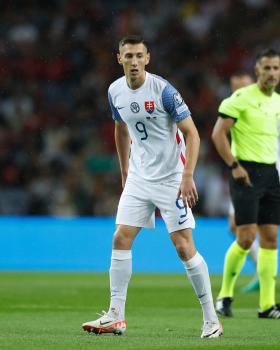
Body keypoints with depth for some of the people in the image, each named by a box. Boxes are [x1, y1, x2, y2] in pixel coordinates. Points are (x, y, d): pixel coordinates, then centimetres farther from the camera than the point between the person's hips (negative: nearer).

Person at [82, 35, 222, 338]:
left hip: (171, 178, -5)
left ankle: (211, 319, 2)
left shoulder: (163, 90, -16)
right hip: (138, 177, 6)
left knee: (184, 247, -7)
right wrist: (124, 172, 19)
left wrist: (187, 176, -23)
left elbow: (192, 134, -14)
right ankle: (116, 316, 1)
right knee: (120, 239, -4)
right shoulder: (116, 91, 2)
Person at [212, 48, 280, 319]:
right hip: (246, 172, -7)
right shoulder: (242, 98, -9)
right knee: (246, 237, -11)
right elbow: (218, 134, -12)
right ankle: (225, 295, 6)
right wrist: (234, 166, -16)